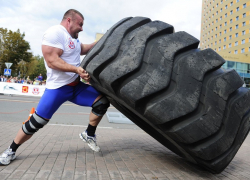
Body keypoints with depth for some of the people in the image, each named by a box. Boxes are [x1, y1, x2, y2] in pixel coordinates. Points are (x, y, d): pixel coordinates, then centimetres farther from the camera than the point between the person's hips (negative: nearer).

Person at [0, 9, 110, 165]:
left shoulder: (73, 37, 14)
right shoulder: (55, 33, -15)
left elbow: (82, 50, 32)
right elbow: (52, 61, -24)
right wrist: (77, 69, -31)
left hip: (76, 86, 8)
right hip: (57, 88, -8)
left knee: (102, 101, -4)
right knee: (36, 122, -3)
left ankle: (89, 135, 12)